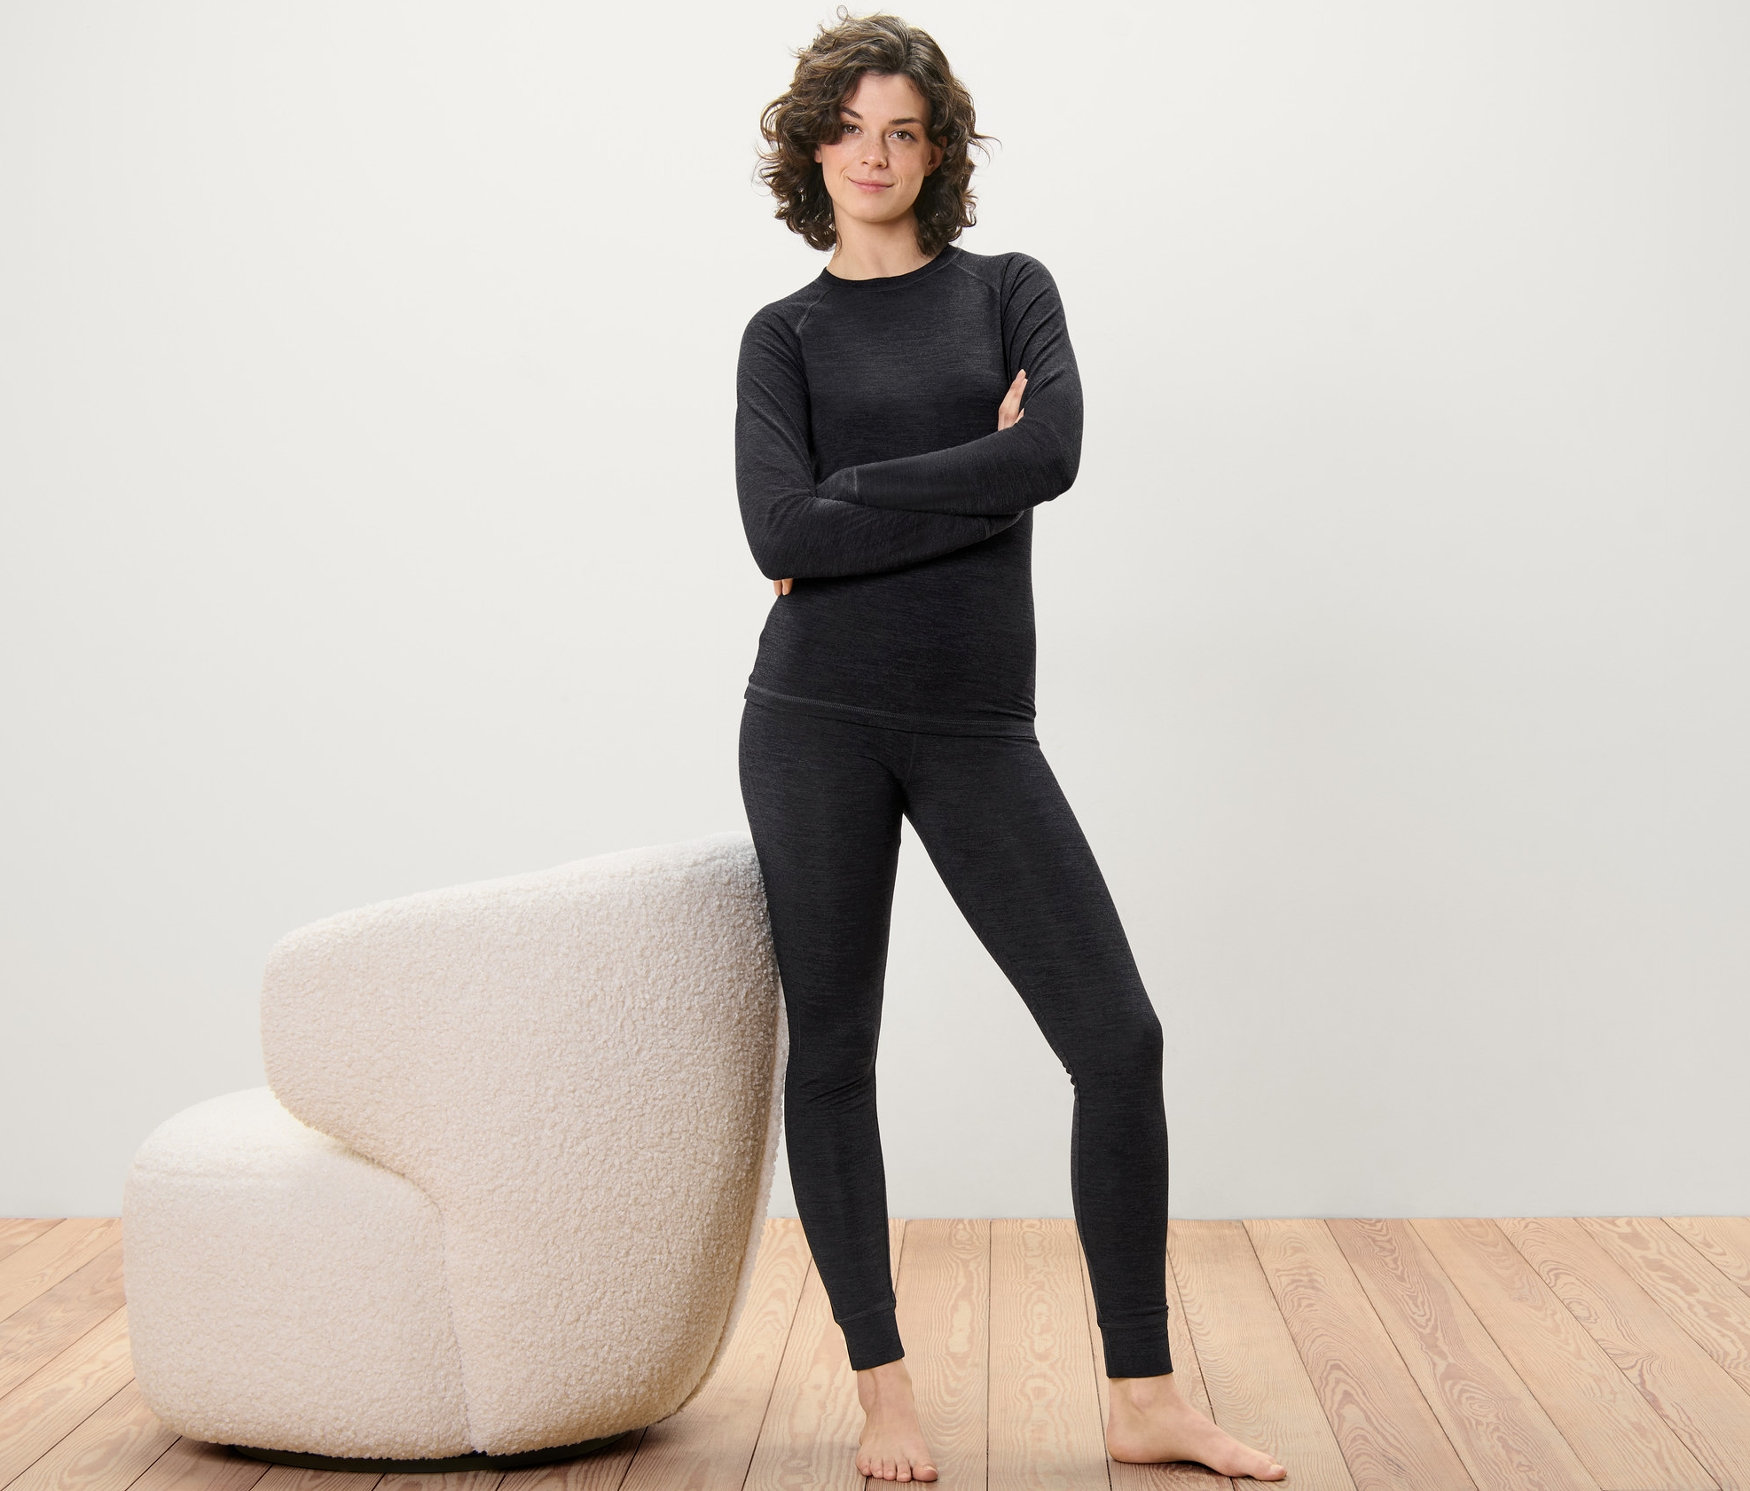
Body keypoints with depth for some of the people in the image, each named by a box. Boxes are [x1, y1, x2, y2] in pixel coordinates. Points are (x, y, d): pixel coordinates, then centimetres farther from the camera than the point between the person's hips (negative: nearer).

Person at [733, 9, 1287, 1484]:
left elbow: (1053, 452, -10)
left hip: (978, 726, 1)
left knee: (1120, 1038, -4)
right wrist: (981, 476, -10)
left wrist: (849, 498, -8)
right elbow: (781, 532, -10)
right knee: (833, 1048, 3)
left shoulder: (1012, 291, 11)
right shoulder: (784, 335, 8)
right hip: (818, 714, 0)